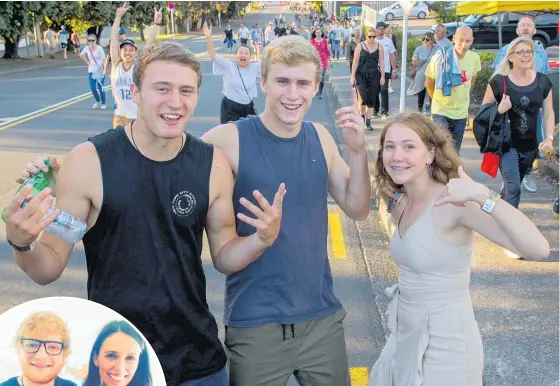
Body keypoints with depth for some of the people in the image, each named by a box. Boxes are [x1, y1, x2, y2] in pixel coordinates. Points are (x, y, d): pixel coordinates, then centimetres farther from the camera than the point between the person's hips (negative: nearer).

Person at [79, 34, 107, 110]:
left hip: (100, 71, -5)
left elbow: (103, 59, -17)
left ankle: (103, 103, 14)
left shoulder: (99, 48, -14)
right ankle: (97, 101, 27)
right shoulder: (87, 48, 0)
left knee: (100, 88, -2)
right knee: (92, 88, 5)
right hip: (91, 71, 5)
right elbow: (81, 55, 18)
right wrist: (87, 62, 7)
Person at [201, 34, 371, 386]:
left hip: (323, 316, 4)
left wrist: (359, 149, -10)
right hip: (254, 323, -4)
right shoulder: (229, 140, -14)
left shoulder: (320, 137, 1)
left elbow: (357, 209, 4)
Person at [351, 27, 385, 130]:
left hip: (374, 75, 2)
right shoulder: (360, 46, 0)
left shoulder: (379, 47, 4)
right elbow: (355, 62, 0)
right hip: (361, 75, -2)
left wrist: (382, 76, -1)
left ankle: (368, 121, 12)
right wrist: (353, 76, -4)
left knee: (372, 100, 3)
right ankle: (362, 115, 11)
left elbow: (381, 62, 5)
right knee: (363, 97, -14)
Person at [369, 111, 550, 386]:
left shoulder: (452, 204, -22)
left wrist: (482, 195, -41)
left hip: (445, 345, -7)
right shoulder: (403, 204, 0)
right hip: (406, 335, 7)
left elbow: (538, 249, -32)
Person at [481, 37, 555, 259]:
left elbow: (548, 112, 5)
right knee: (513, 188, -12)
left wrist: (549, 138, -7)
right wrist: (499, 110, -22)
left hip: (529, 146, 4)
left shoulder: (543, 82, 0)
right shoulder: (499, 81, -10)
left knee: (511, 186, 17)